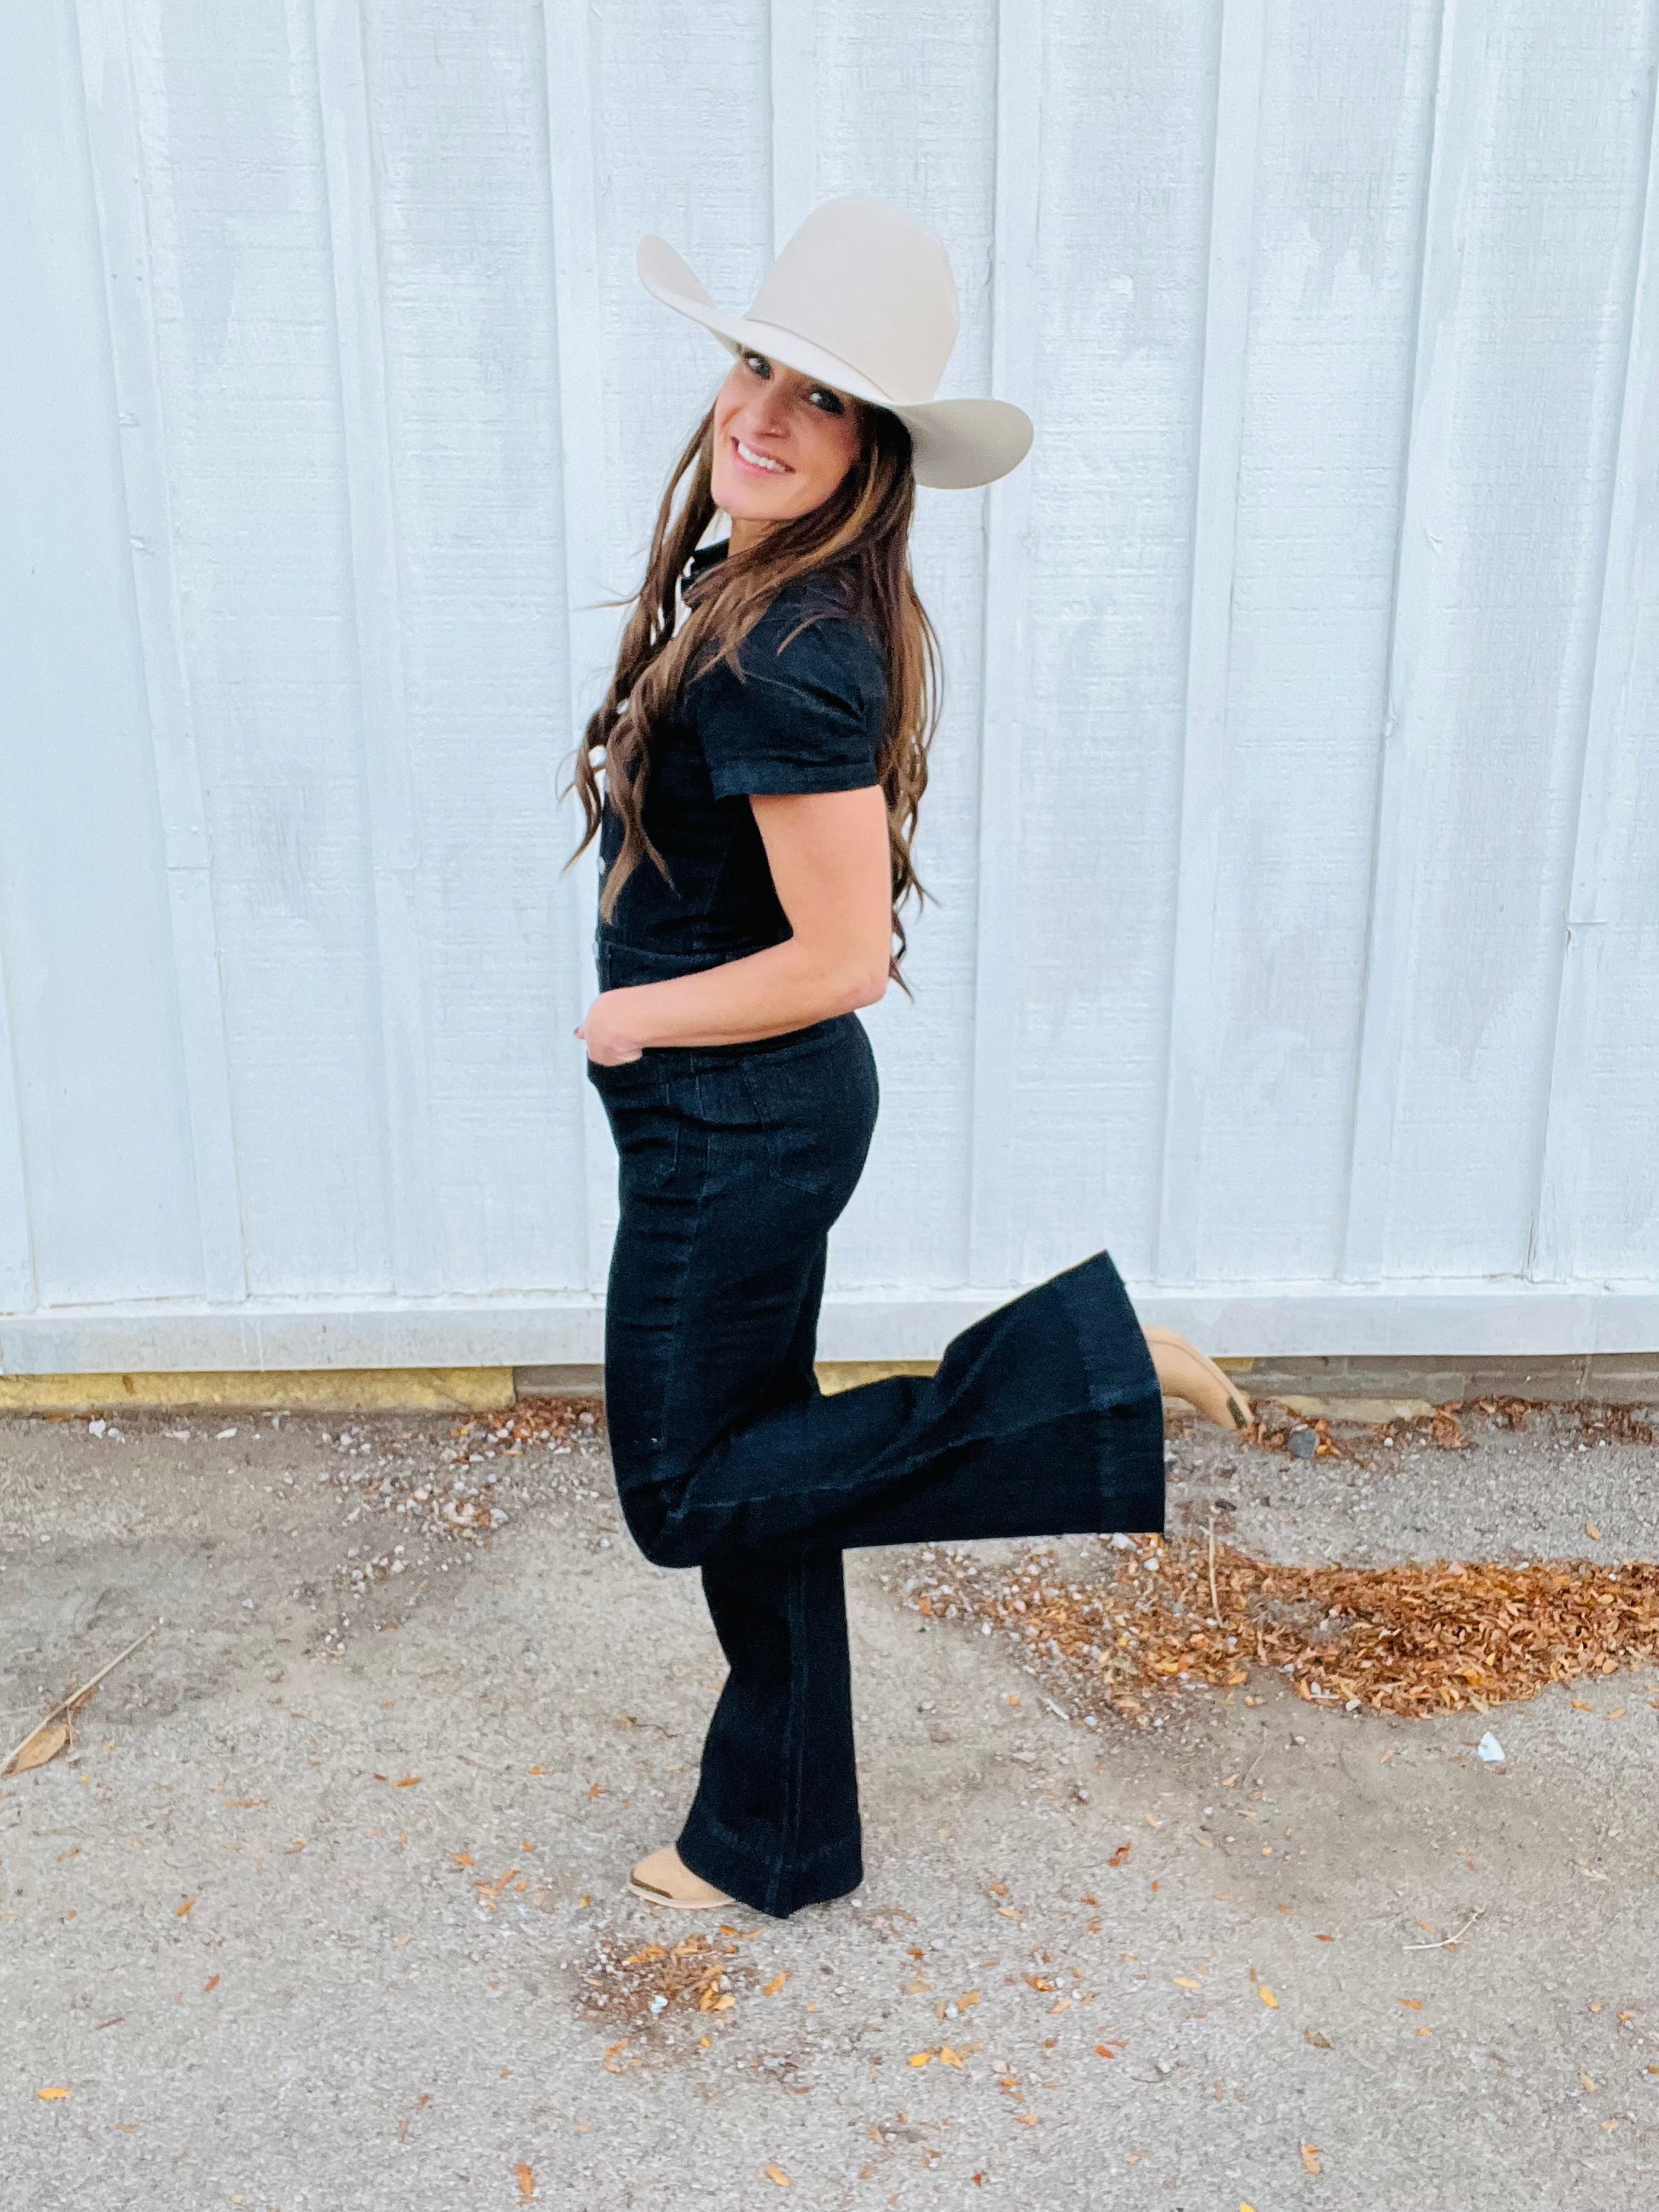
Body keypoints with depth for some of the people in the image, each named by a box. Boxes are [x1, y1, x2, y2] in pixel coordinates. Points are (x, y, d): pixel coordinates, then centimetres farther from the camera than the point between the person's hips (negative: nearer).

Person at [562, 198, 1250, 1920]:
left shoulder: (789, 661, -24)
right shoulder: (739, 586, 5)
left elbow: (843, 959, -24)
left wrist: (634, 1020, -11)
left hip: (740, 1129, -9)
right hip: (742, 1123, 9)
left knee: (693, 1496, 8)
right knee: (740, 1480, 19)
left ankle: (1081, 1378, 4)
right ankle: (773, 1843, 38)